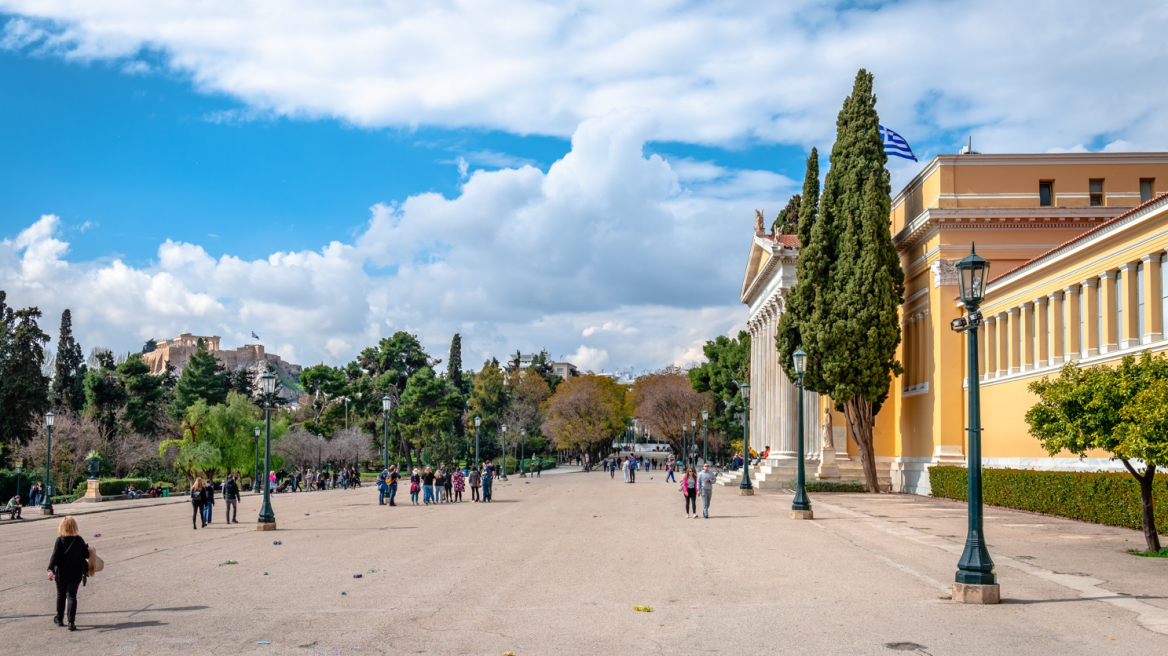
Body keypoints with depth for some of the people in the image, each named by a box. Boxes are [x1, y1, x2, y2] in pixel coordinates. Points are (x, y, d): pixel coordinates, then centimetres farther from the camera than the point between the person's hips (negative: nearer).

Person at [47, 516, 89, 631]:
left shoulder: (60, 540, -10)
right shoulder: (79, 540, -4)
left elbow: (55, 556, -17)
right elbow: (86, 555, 2)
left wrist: (50, 569, -20)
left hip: (61, 574, -1)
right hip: (76, 573, 1)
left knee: (61, 595, 18)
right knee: (71, 596, 0)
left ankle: (59, 619, 34)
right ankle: (71, 622, -13)